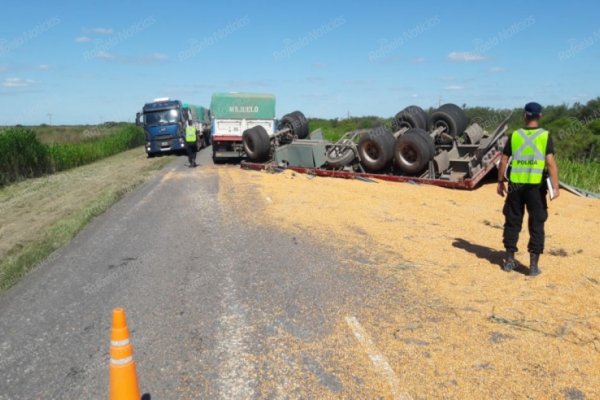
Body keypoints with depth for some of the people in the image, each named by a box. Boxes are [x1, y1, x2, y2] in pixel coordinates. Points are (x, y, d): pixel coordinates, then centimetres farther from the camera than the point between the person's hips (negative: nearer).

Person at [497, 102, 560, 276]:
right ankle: (534, 265, 8)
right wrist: (555, 186, -8)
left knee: (512, 222, 12)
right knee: (536, 224, 6)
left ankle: (509, 260, 19)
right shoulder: (545, 136, -3)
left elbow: (503, 160, 3)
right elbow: (551, 162, -10)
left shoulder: (514, 135, 3)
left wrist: (500, 182, 12)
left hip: (516, 184, 2)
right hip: (536, 185, -1)